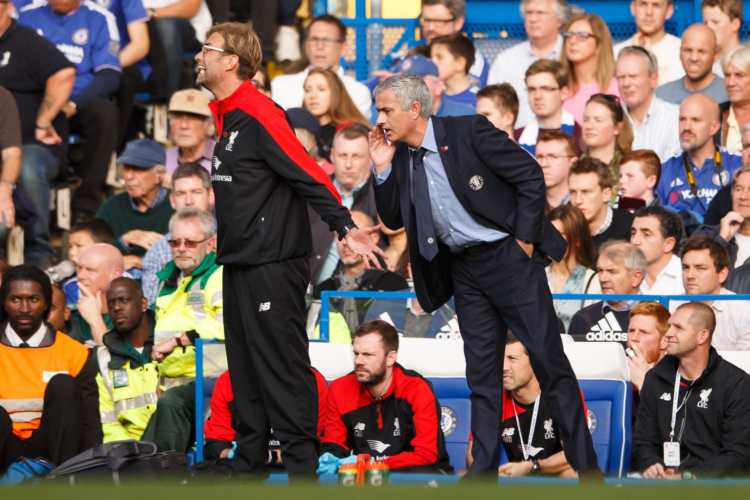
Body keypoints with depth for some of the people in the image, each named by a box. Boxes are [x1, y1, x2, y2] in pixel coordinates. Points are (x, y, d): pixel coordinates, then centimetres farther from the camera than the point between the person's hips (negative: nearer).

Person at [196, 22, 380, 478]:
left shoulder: (259, 115, -15)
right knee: (245, 368, 13)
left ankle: (302, 467, -5)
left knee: (282, 367, -7)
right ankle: (248, 463, 20)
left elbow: (308, 174, -22)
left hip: (274, 265, -10)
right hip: (240, 263, 10)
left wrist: (345, 226, -28)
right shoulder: (227, 116, 14)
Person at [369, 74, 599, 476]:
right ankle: (483, 474, 9)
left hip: (508, 257, -6)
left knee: (550, 363, -4)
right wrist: (383, 169, -3)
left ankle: (585, 466, 1)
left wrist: (524, 239, -12)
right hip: (464, 271, 6)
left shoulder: (469, 132, -13)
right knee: (481, 375, 7)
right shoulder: (401, 157, 5)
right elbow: (393, 220, 11)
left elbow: (531, 175, -11)